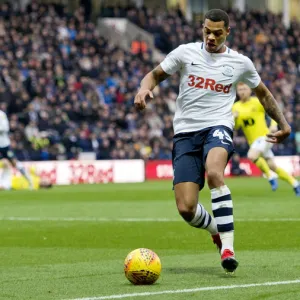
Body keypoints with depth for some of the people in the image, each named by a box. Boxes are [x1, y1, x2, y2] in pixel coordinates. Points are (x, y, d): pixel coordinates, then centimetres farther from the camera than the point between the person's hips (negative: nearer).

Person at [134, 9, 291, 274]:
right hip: (185, 133, 1)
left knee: (213, 172, -38)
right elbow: (155, 75, 13)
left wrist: (283, 123, 17)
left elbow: (263, 94, 23)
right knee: (186, 209, -11)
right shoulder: (185, 53, 5)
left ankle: (228, 247, -34)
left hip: (218, 128, -1)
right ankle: (216, 230, 25)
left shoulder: (241, 63, 7)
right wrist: (144, 88, -10)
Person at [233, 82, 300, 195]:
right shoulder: (236, 107, 6)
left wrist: (273, 125, -16)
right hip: (253, 140, 6)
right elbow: (235, 126, 6)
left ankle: (270, 176, -12)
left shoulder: (257, 102, -6)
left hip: (264, 136, -6)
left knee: (252, 156, -31)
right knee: (273, 167, 8)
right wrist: (234, 118, -14)